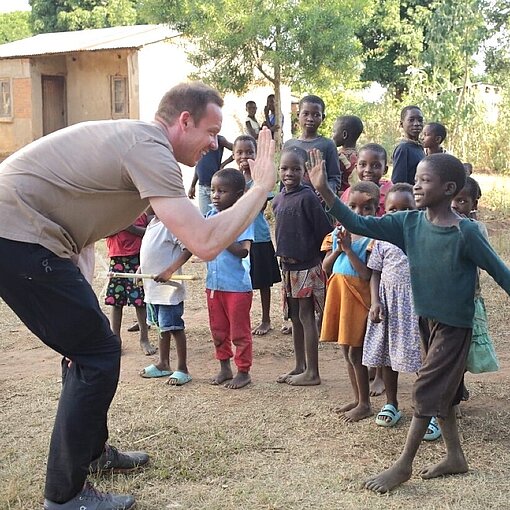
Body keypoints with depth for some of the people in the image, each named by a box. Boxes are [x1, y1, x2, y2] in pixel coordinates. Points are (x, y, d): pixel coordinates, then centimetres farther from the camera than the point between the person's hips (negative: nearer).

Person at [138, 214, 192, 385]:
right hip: (153, 287, 9)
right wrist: (142, 268, 15)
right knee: (162, 326, 18)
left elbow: (188, 249, -22)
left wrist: (169, 271, -27)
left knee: (174, 327, -2)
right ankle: (163, 364, 30)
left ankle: (182, 369, 7)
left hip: (169, 287, -9)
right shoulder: (153, 222, 12)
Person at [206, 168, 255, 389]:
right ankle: (224, 368, 32)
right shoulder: (211, 216, 5)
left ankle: (243, 371, 19)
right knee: (218, 330, 18)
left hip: (237, 286, -6)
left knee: (239, 332, 6)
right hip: (213, 284, 7)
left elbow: (243, 251, -22)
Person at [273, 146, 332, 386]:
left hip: (307, 266, -7)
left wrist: (316, 258, -9)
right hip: (287, 266, 7)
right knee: (294, 317, 14)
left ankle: (312, 372, 6)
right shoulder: (278, 200, 8)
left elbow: (324, 231, -14)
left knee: (306, 316, -2)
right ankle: (300, 366, 25)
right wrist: (282, 254, 14)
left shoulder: (308, 197, -15)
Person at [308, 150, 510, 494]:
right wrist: (324, 191, -21)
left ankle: (404, 465, 10)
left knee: (427, 391, -1)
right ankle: (455, 457, 32)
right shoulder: (409, 223, -6)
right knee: (442, 391, 16)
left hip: (454, 325, -6)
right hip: (427, 319, 6)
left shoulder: (466, 233, -22)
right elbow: (359, 225, -10)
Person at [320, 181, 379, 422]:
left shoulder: (372, 238, -13)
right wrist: (338, 248, -11)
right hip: (338, 294, 7)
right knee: (347, 351, 15)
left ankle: (365, 404, 15)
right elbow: (326, 267, 4)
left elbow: (367, 275, -20)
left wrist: (348, 248, -21)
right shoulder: (339, 232, 7)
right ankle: (357, 399, 29)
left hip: (359, 298, -7)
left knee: (356, 352, 0)